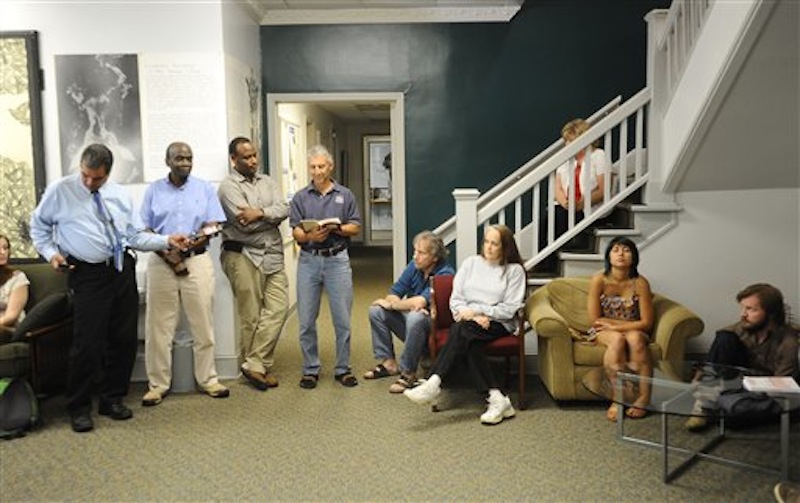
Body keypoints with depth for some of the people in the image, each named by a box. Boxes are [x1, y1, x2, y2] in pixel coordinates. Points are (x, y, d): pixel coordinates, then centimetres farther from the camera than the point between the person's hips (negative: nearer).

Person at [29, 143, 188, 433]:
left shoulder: (120, 195, 9)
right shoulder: (59, 191, 0)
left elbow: (136, 236, 10)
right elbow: (39, 225, 10)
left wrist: (166, 241, -3)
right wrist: (50, 252, -5)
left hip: (123, 270, 4)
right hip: (87, 274, -4)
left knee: (125, 338, 8)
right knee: (88, 342, -5)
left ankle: (112, 398, 25)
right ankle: (79, 408, 13)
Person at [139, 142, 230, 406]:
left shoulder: (205, 188, 8)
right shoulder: (153, 190, 9)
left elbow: (212, 226, 1)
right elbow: (146, 231, 4)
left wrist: (185, 248, -14)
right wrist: (168, 255, -11)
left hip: (197, 260, 0)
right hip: (161, 262, 0)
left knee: (203, 325, 2)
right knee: (158, 327, 2)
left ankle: (208, 379, 13)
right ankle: (158, 384, 11)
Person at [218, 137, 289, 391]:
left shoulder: (267, 182, 16)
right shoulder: (229, 186, -3)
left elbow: (284, 209, 0)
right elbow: (245, 224, -15)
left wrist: (260, 213, -16)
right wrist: (272, 217, -2)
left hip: (272, 256, 6)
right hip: (244, 257, -5)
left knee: (278, 307, -3)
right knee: (251, 317, 1)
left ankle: (254, 365, 4)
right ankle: (257, 366, 15)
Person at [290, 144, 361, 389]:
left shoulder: (345, 195, 7)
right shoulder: (300, 197, 8)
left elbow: (355, 227, 5)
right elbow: (295, 232, 2)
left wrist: (336, 229, -13)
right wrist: (310, 236, -19)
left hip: (337, 259, -1)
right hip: (309, 260, 1)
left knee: (343, 320, 2)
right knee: (306, 321, 4)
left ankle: (343, 369, 16)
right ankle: (310, 369, 18)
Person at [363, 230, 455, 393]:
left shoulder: (445, 273, -20)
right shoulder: (414, 266, 0)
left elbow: (420, 302, -29)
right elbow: (393, 294, -2)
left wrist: (390, 304, -15)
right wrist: (409, 305, -24)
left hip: (433, 326, -7)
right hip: (410, 317, 7)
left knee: (415, 317, -37)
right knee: (376, 310, -7)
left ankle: (408, 373, -22)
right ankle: (388, 362, 0)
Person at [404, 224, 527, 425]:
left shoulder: (514, 270, 6)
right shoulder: (471, 263, 16)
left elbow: (509, 309, -3)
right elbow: (455, 299, 9)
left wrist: (477, 310, -11)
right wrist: (473, 316, -9)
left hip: (498, 324, -3)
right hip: (467, 320, 3)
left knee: (462, 329, -34)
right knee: (467, 342, -33)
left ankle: (434, 384, -41)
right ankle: (496, 399, -36)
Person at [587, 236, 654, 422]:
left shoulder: (640, 283, -11)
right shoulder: (599, 280, -13)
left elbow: (646, 323, -11)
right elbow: (595, 319, -11)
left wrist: (615, 325, -19)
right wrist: (629, 323, -12)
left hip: (634, 331, 1)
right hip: (604, 332, -1)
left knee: (634, 338, -34)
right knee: (617, 339, -34)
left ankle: (644, 397, -28)